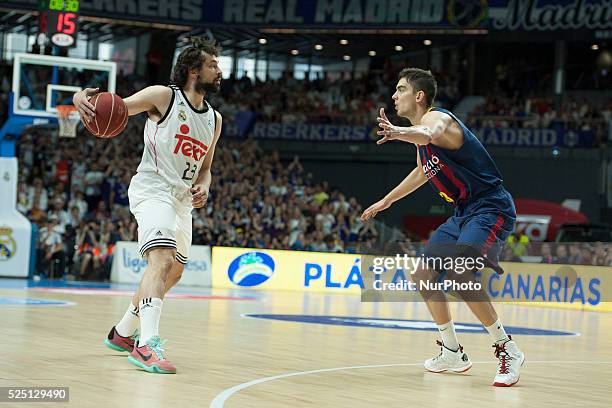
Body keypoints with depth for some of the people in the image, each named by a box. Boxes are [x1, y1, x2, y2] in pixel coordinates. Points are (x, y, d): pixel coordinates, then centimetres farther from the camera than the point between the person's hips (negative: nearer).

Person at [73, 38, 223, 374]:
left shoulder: (214, 120, 11)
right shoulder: (164, 96, -9)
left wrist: (203, 186, -1)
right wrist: (83, 97, -34)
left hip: (183, 197, 9)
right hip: (152, 188, -9)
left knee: (173, 272, 18)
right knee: (163, 259, -28)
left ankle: (122, 333, 35)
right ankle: (147, 344, -37)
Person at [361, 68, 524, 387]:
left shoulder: (436, 117, -17)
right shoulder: (421, 129, 13)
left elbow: (430, 135, -45)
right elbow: (423, 172, 33)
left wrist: (399, 133, -66)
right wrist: (386, 201, 39)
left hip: (490, 208, -10)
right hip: (464, 212, 10)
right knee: (424, 275, 11)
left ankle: (508, 351, -14)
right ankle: (453, 354, 22)